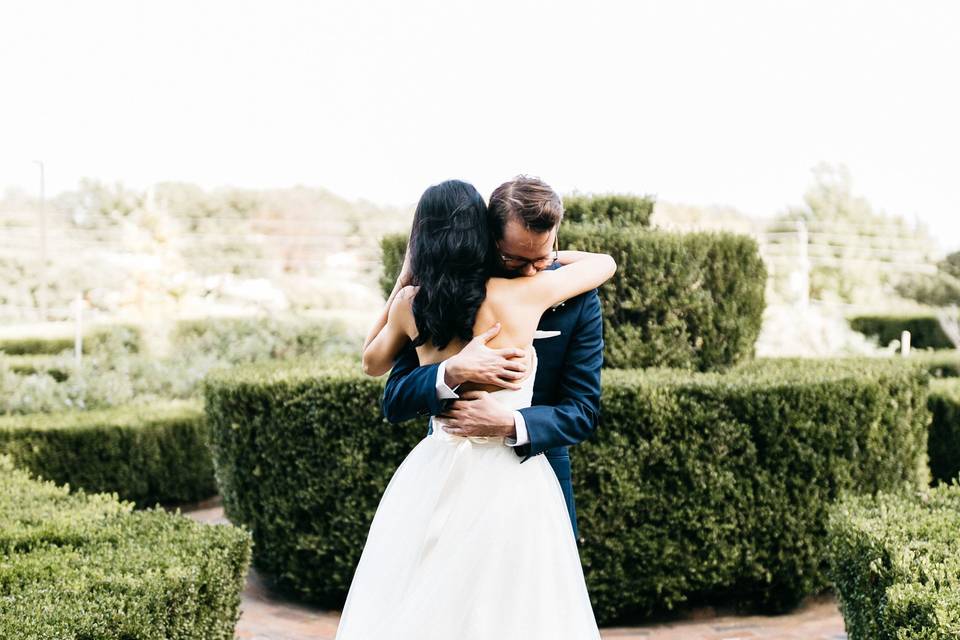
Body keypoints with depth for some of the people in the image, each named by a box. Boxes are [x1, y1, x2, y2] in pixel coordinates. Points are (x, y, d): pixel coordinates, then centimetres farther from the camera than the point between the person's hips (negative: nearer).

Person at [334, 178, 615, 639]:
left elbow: (372, 362, 19)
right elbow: (606, 262, 7)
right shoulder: (524, 293, -11)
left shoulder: (410, 304, -3)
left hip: (434, 475, 3)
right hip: (509, 479, -3)